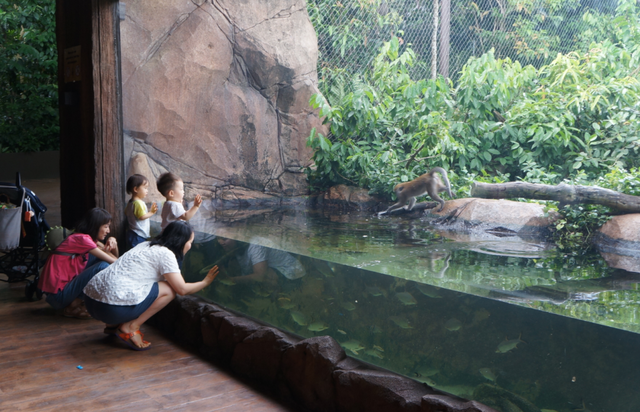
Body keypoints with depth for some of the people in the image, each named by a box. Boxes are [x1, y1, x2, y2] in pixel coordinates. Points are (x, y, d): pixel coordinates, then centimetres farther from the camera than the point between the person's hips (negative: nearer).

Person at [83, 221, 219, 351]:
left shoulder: (146, 245, 20)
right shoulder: (165, 254, -5)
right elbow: (182, 289, -6)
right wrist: (205, 282, 12)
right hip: (113, 308, -9)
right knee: (169, 290, 0)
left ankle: (114, 325, 19)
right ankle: (130, 327, -1)